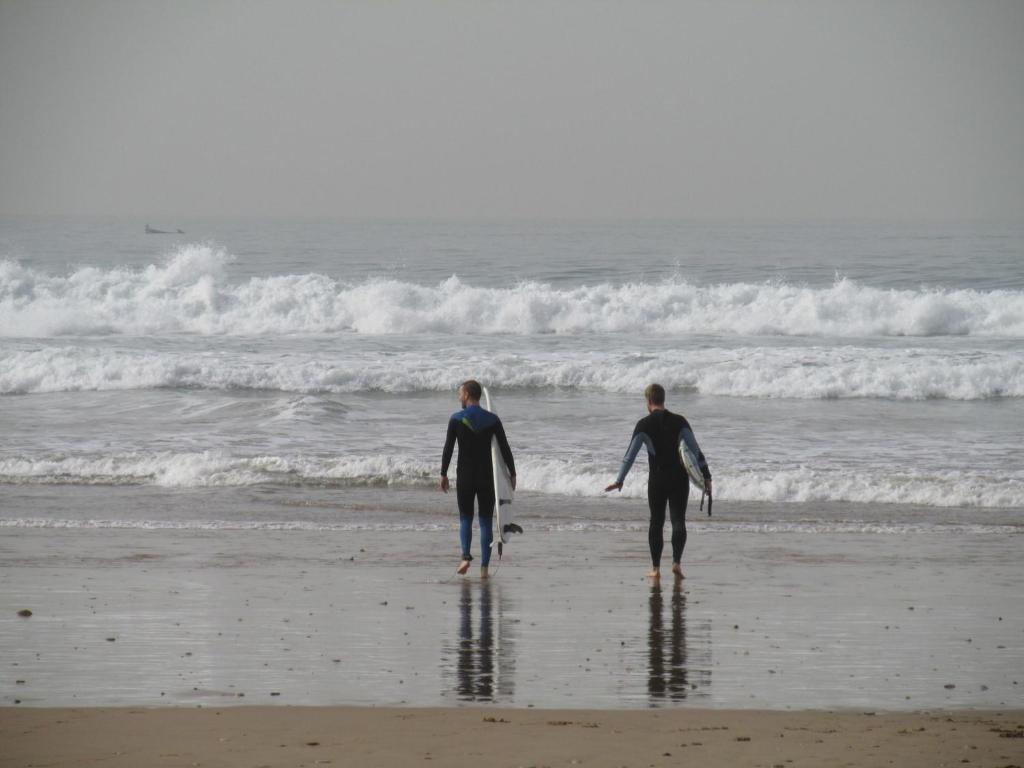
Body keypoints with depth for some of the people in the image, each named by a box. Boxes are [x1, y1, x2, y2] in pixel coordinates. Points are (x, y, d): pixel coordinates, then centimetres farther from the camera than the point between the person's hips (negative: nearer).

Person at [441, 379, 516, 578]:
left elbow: (448, 448, -6)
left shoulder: (456, 419, -6)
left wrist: (443, 474, 1)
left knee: (465, 519, 11)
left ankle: (466, 556, -11)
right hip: (487, 477, 1)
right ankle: (484, 567, 0)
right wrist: (512, 473, 8)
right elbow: (505, 449, 0)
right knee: (486, 522, 5)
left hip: (465, 477, -1)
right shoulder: (492, 420, -1)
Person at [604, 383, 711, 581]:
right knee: (678, 520, 3)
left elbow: (631, 454, -6)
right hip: (680, 478, 1)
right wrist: (706, 476, 2)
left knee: (656, 522, 9)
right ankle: (677, 561, -14)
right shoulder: (679, 422, -1)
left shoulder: (644, 424, -5)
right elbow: (695, 450, -3)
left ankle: (655, 567, 9)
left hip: (657, 479, -1)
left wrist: (619, 480, -1)